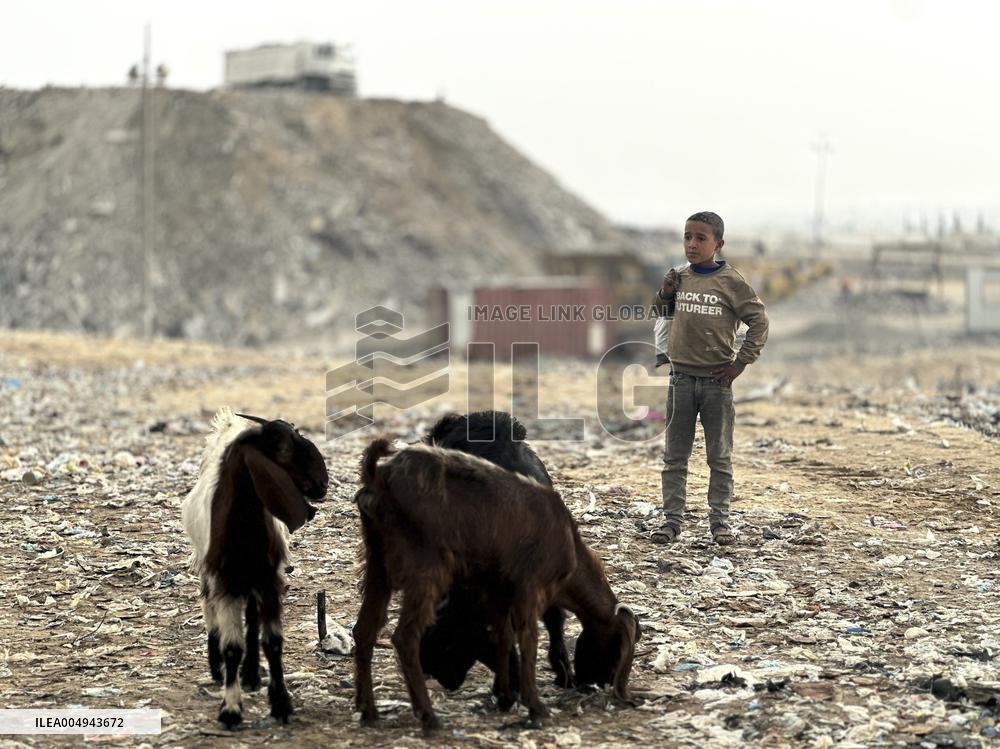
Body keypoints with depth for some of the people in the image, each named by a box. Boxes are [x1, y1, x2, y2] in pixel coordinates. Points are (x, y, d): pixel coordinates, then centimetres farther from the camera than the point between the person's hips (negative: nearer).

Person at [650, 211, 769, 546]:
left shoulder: (731, 282, -8)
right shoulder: (680, 278, 5)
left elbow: (759, 321, -5)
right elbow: (660, 314, 19)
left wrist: (740, 363, -9)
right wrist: (665, 293, -2)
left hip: (716, 379, -4)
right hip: (682, 377, 4)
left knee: (720, 456, 6)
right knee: (674, 456, 7)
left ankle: (719, 520, 14)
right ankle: (672, 518, 13)